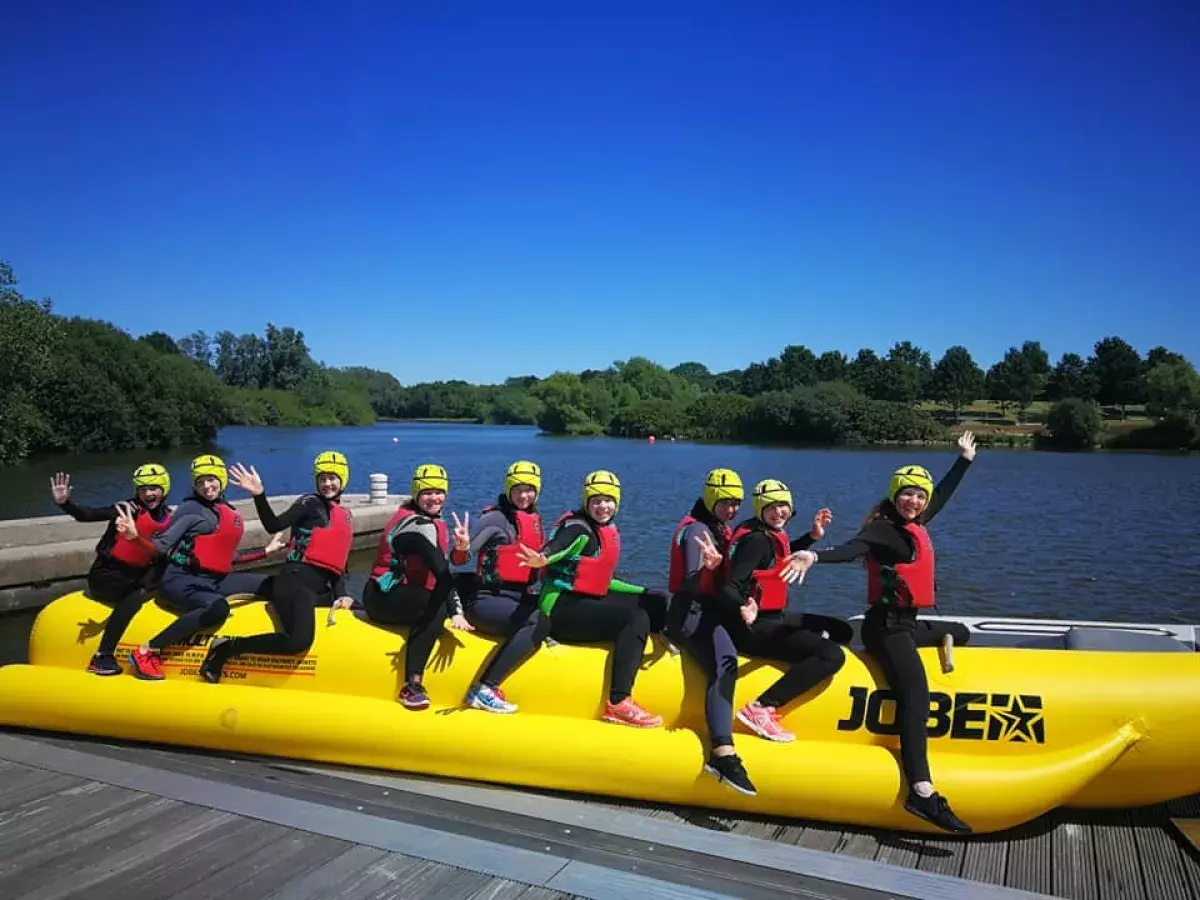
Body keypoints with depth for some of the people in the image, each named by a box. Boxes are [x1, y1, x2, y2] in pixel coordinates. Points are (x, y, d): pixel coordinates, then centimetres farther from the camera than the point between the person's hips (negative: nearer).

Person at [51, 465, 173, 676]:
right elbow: (86, 515, -21)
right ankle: (102, 656, -31)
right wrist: (64, 503, -39)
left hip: (136, 576, 6)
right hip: (106, 575, -6)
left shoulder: (168, 518, 5)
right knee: (137, 595, -33)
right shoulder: (127, 508, -11)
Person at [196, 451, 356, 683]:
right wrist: (259, 495, -26)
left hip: (320, 591, 8)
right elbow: (274, 526, -12)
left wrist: (341, 594, 7)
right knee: (299, 640, -31)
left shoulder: (346, 516, 20)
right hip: (294, 582, -8)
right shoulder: (311, 503, 1)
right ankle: (229, 647, -12)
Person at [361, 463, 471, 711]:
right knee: (438, 607, -32)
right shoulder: (417, 523, -16)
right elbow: (441, 572, -23)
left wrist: (462, 548, -20)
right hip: (381, 597, -10)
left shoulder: (436, 522, 14)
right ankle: (412, 686, -29)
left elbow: (450, 563, 1)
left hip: (404, 596, 10)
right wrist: (455, 613, -27)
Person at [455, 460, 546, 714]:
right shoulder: (497, 517, -9)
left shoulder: (535, 518, 14)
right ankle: (484, 690, -26)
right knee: (535, 621, -30)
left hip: (518, 597, 8)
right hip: (485, 599, -8)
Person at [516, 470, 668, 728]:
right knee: (636, 618, -25)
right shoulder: (577, 527, -12)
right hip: (561, 608, -9)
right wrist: (540, 560, -57)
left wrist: (646, 593, 22)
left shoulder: (610, 532, 13)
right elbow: (552, 548, -33)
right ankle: (617, 704, -28)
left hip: (589, 601, 9)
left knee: (657, 603, 8)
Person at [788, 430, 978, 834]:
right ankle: (922, 792, -33)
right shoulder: (884, 529, -14)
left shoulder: (915, 525, 14)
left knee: (960, 633, 33)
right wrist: (815, 556, -54)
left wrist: (965, 459, 41)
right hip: (886, 624, -11)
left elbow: (942, 494, 31)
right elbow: (852, 548, -34)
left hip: (907, 623, 11)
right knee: (915, 697, -26)